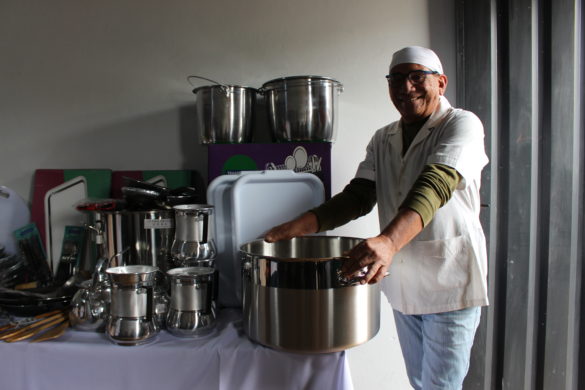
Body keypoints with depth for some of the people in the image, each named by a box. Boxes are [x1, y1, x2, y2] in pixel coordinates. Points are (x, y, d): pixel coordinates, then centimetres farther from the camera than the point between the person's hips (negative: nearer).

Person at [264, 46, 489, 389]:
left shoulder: (462, 125, -11)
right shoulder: (383, 140, 7)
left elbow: (433, 186, -29)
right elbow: (358, 196, -2)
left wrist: (388, 241, -45)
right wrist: (302, 225, -17)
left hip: (450, 284, -5)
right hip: (402, 284, 6)